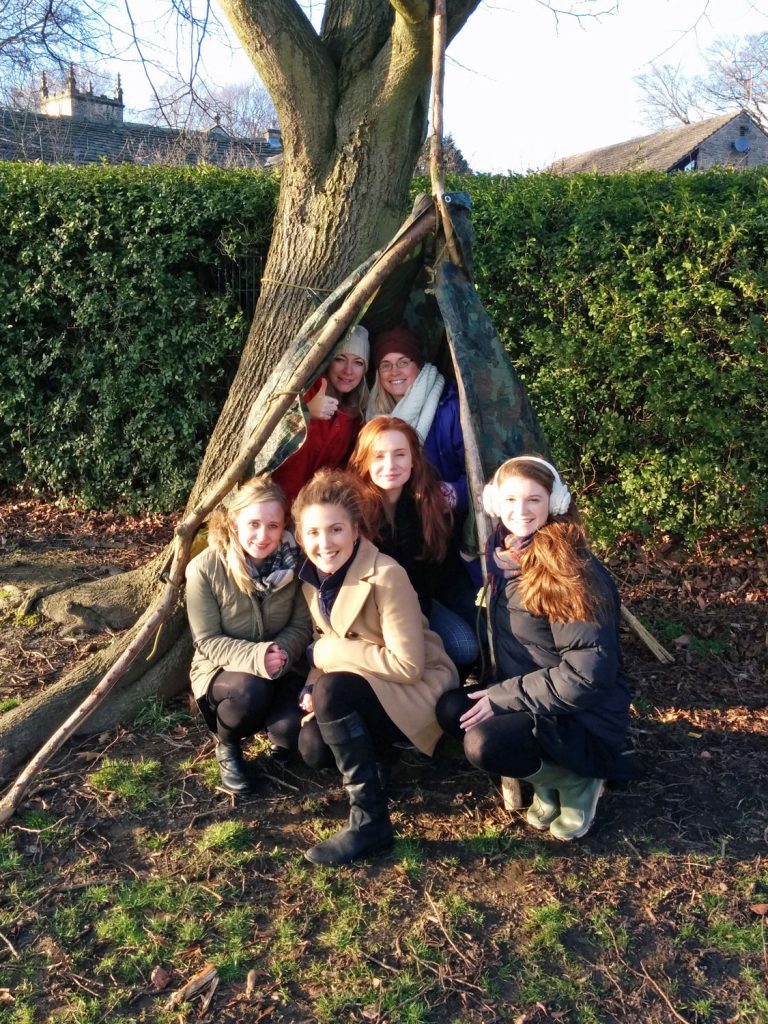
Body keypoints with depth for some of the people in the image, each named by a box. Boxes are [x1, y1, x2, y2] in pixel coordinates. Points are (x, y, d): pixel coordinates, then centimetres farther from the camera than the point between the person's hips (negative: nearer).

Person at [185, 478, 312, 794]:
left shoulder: (295, 562, -12)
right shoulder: (204, 568, -20)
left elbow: (301, 625, -5)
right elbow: (208, 641, -16)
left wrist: (282, 651, -28)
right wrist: (255, 657, -33)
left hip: (278, 670, 2)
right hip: (221, 669, -2)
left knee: (291, 731, -26)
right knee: (251, 691, -36)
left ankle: (278, 735, 15)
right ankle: (227, 746, 0)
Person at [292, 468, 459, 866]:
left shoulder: (386, 576, -26)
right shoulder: (311, 575, -3)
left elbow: (408, 665, -27)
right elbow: (320, 640, 9)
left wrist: (327, 652, -22)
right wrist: (313, 685, -13)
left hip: (418, 689, -7)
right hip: (363, 690, 7)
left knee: (333, 690, -30)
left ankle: (370, 820, -21)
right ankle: (369, 745, 16)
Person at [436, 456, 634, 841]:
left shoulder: (569, 571, -22)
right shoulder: (505, 554, 2)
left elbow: (589, 672, -25)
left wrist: (503, 697, -20)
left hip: (585, 718, -8)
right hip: (526, 698, 8)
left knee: (483, 743, -27)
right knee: (451, 709, -12)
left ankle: (575, 780, -1)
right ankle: (545, 776, 4)